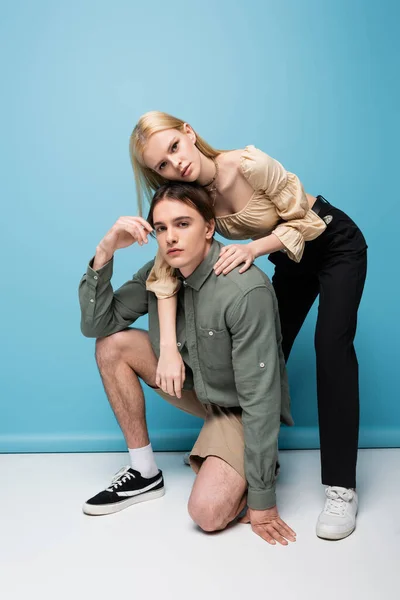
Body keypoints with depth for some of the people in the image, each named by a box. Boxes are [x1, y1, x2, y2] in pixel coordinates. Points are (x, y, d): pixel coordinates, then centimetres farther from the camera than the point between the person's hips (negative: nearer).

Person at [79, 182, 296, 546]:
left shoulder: (246, 290, -31)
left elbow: (259, 398, -29)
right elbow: (96, 325, -8)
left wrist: (262, 499, -25)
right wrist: (105, 252, -23)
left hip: (241, 408, -7)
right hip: (196, 387, 7)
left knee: (208, 513, -28)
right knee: (112, 345, -10)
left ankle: (258, 467, 7)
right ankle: (145, 472, 2)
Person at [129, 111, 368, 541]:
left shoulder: (248, 166, -32)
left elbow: (304, 223, -22)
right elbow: (166, 271, -20)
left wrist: (254, 247, -37)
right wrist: (168, 349, -30)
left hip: (336, 244, -6)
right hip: (293, 260, 6)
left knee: (331, 344, -20)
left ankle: (341, 489, -17)